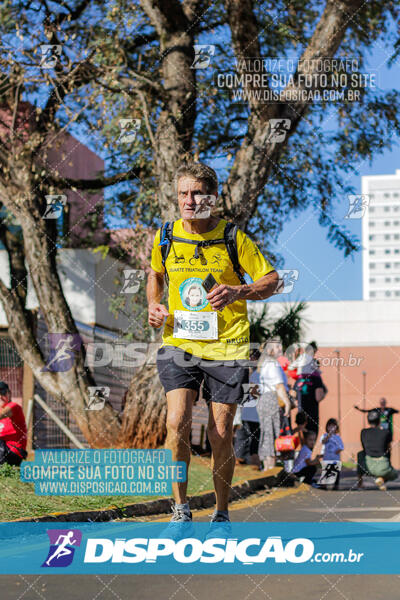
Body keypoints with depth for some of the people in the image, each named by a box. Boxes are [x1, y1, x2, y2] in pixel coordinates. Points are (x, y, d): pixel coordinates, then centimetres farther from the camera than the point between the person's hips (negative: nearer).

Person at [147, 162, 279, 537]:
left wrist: (238, 291, -17)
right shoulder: (165, 236, 4)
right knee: (177, 423, -17)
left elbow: (272, 280, 2)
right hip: (178, 344, 2)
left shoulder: (233, 238, -4)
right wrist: (153, 304, 4)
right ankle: (181, 512, -4)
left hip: (226, 348, -1)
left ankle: (221, 514, 19)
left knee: (220, 435, 0)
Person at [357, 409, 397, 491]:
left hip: (368, 467, 3)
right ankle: (382, 478, -5)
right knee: (394, 474, 31)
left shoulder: (363, 432, 8)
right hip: (383, 467, -3)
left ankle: (359, 479, 26)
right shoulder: (386, 432, 2)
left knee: (360, 454, 34)